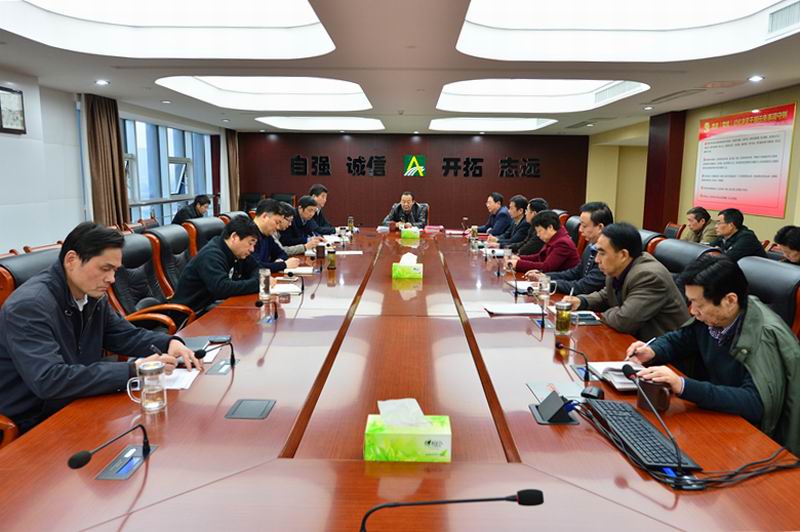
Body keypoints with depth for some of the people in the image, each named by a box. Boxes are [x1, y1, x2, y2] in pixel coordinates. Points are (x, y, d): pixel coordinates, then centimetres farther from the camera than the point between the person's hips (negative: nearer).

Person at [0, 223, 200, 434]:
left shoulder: (93, 295, 0)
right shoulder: (29, 305, -23)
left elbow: (126, 335, 11)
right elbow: (48, 380, -33)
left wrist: (169, 343, -8)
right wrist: (132, 371, -33)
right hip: (33, 426, -7)